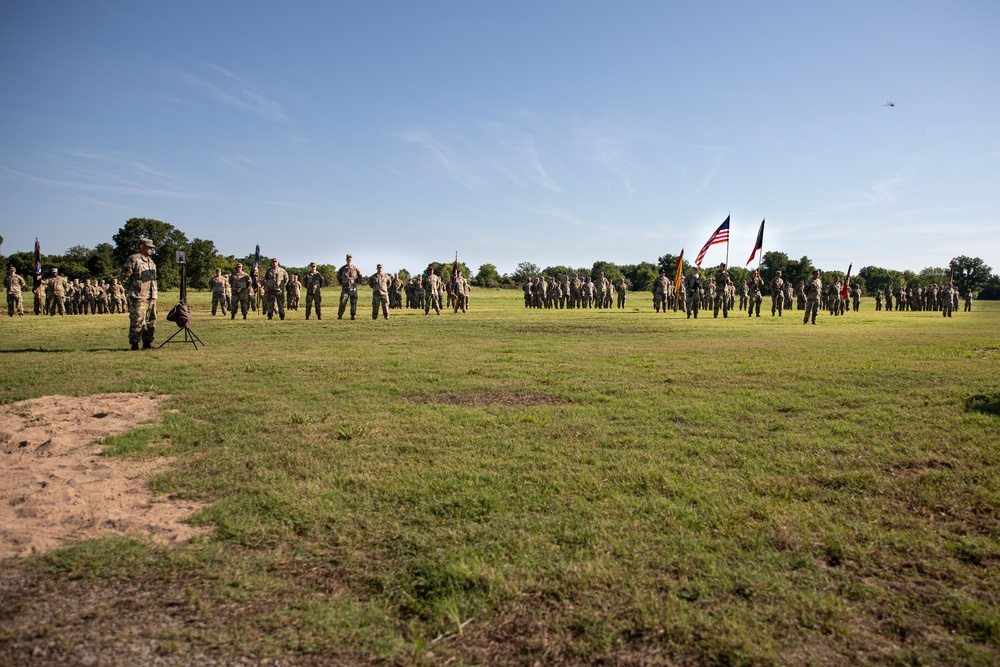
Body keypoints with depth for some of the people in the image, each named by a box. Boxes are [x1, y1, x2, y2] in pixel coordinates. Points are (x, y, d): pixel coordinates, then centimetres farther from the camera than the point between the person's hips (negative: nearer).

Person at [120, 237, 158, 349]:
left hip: (151, 297, 8)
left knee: (151, 321, 10)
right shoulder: (133, 260, -7)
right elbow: (124, 278, -8)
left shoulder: (151, 261, 19)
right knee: (137, 321, -9)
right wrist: (131, 291, -4)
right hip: (139, 298, -8)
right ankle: (134, 344, -2)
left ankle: (147, 342, 19)